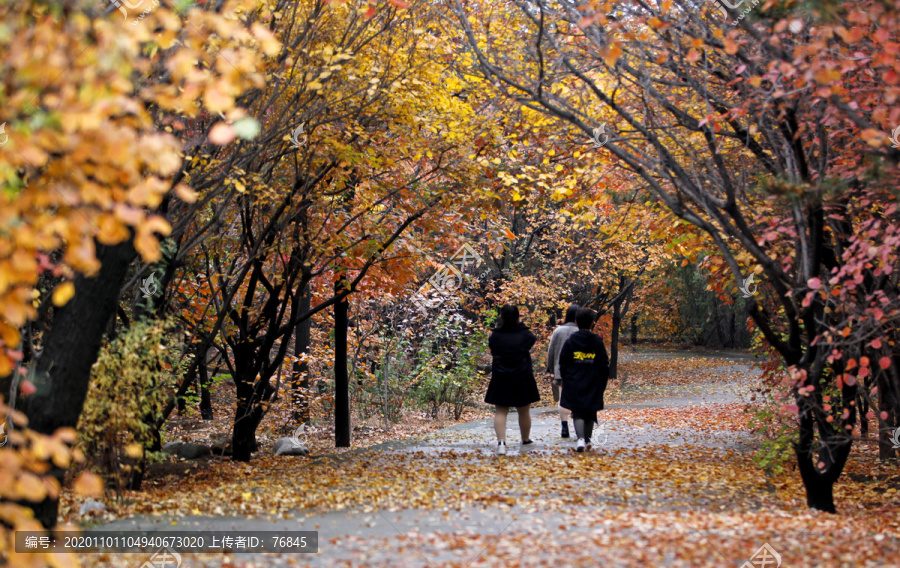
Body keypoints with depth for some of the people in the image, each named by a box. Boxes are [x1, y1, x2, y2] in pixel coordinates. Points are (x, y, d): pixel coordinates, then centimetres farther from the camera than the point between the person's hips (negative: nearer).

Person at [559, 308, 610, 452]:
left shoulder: (570, 341, -5)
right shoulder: (597, 341, -3)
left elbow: (563, 365, -2)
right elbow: (604, 365, -1)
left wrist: (566, 381, 10)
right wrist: (602, 384, 8)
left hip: (574, 386, -1)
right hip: (593, 386, 1)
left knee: (578, 413, 0)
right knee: (590, 413, 16)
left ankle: (580, 438, -22)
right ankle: (587, 440, 24)